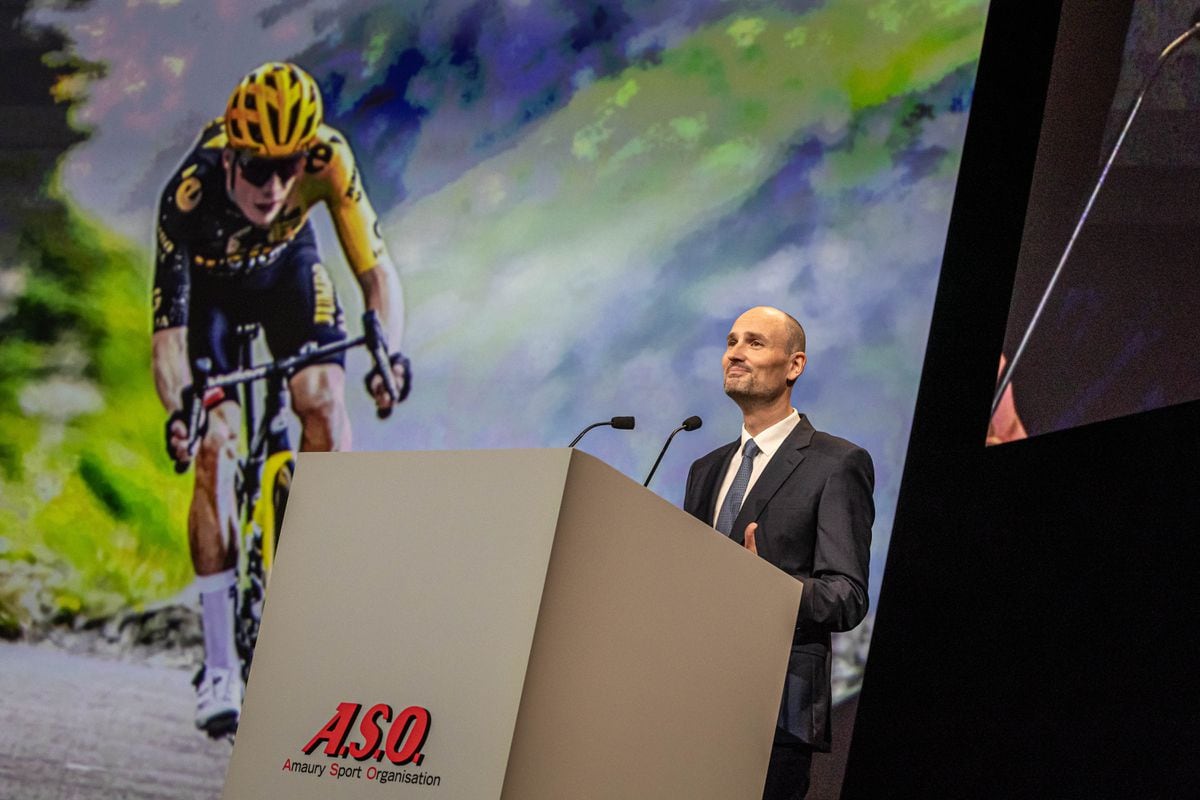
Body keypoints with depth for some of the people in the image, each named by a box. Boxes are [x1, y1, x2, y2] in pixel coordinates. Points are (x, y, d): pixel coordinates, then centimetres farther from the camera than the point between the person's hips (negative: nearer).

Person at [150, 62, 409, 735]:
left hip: (286, 266, 2)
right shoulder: (189, 194, -40)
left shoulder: (328, 161, -35)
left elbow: (376, 269, -34)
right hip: (209, 283, -2)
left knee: (324, 400, -23)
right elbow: (169, 328, -41)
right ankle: (221, 667, -12)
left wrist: (390, 351, -53)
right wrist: (178, 410, -59)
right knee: (214, 445, -15)